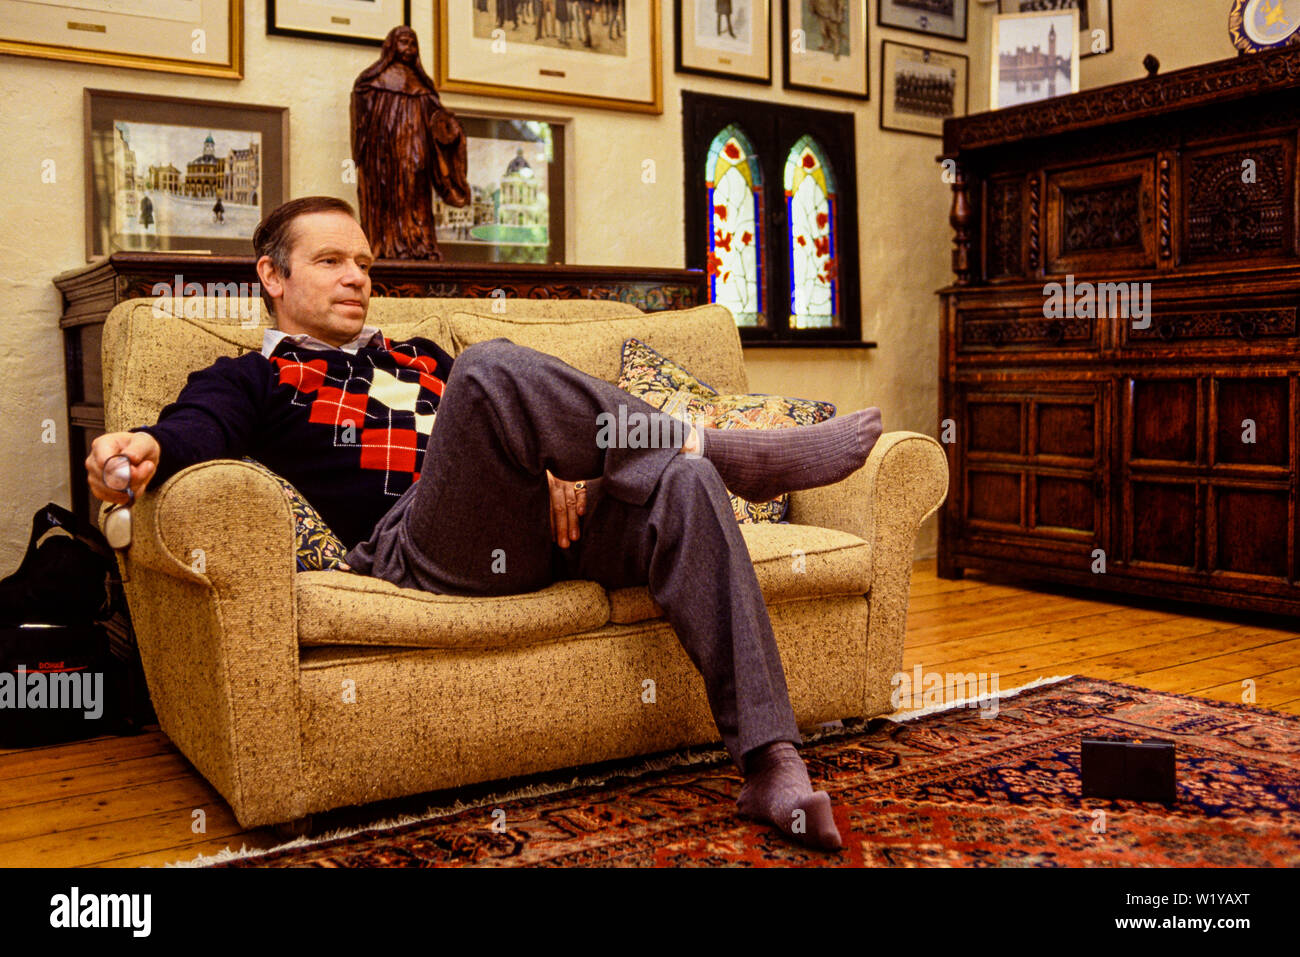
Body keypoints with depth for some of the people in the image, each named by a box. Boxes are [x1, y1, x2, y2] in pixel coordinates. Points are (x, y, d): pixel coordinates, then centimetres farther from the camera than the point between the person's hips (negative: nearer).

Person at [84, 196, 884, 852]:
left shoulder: (422, 362, 36)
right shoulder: (253, 379, 20)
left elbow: (522, 414, 24)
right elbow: (196, 429, -3)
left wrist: (559, 463, 0)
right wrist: (147, 449, -28)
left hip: (530, 528, 6)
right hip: (420, 546, -5)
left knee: (684, 487, -22)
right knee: (495, 365, -31)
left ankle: (772, 765, -26)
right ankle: (722, 450, -19)